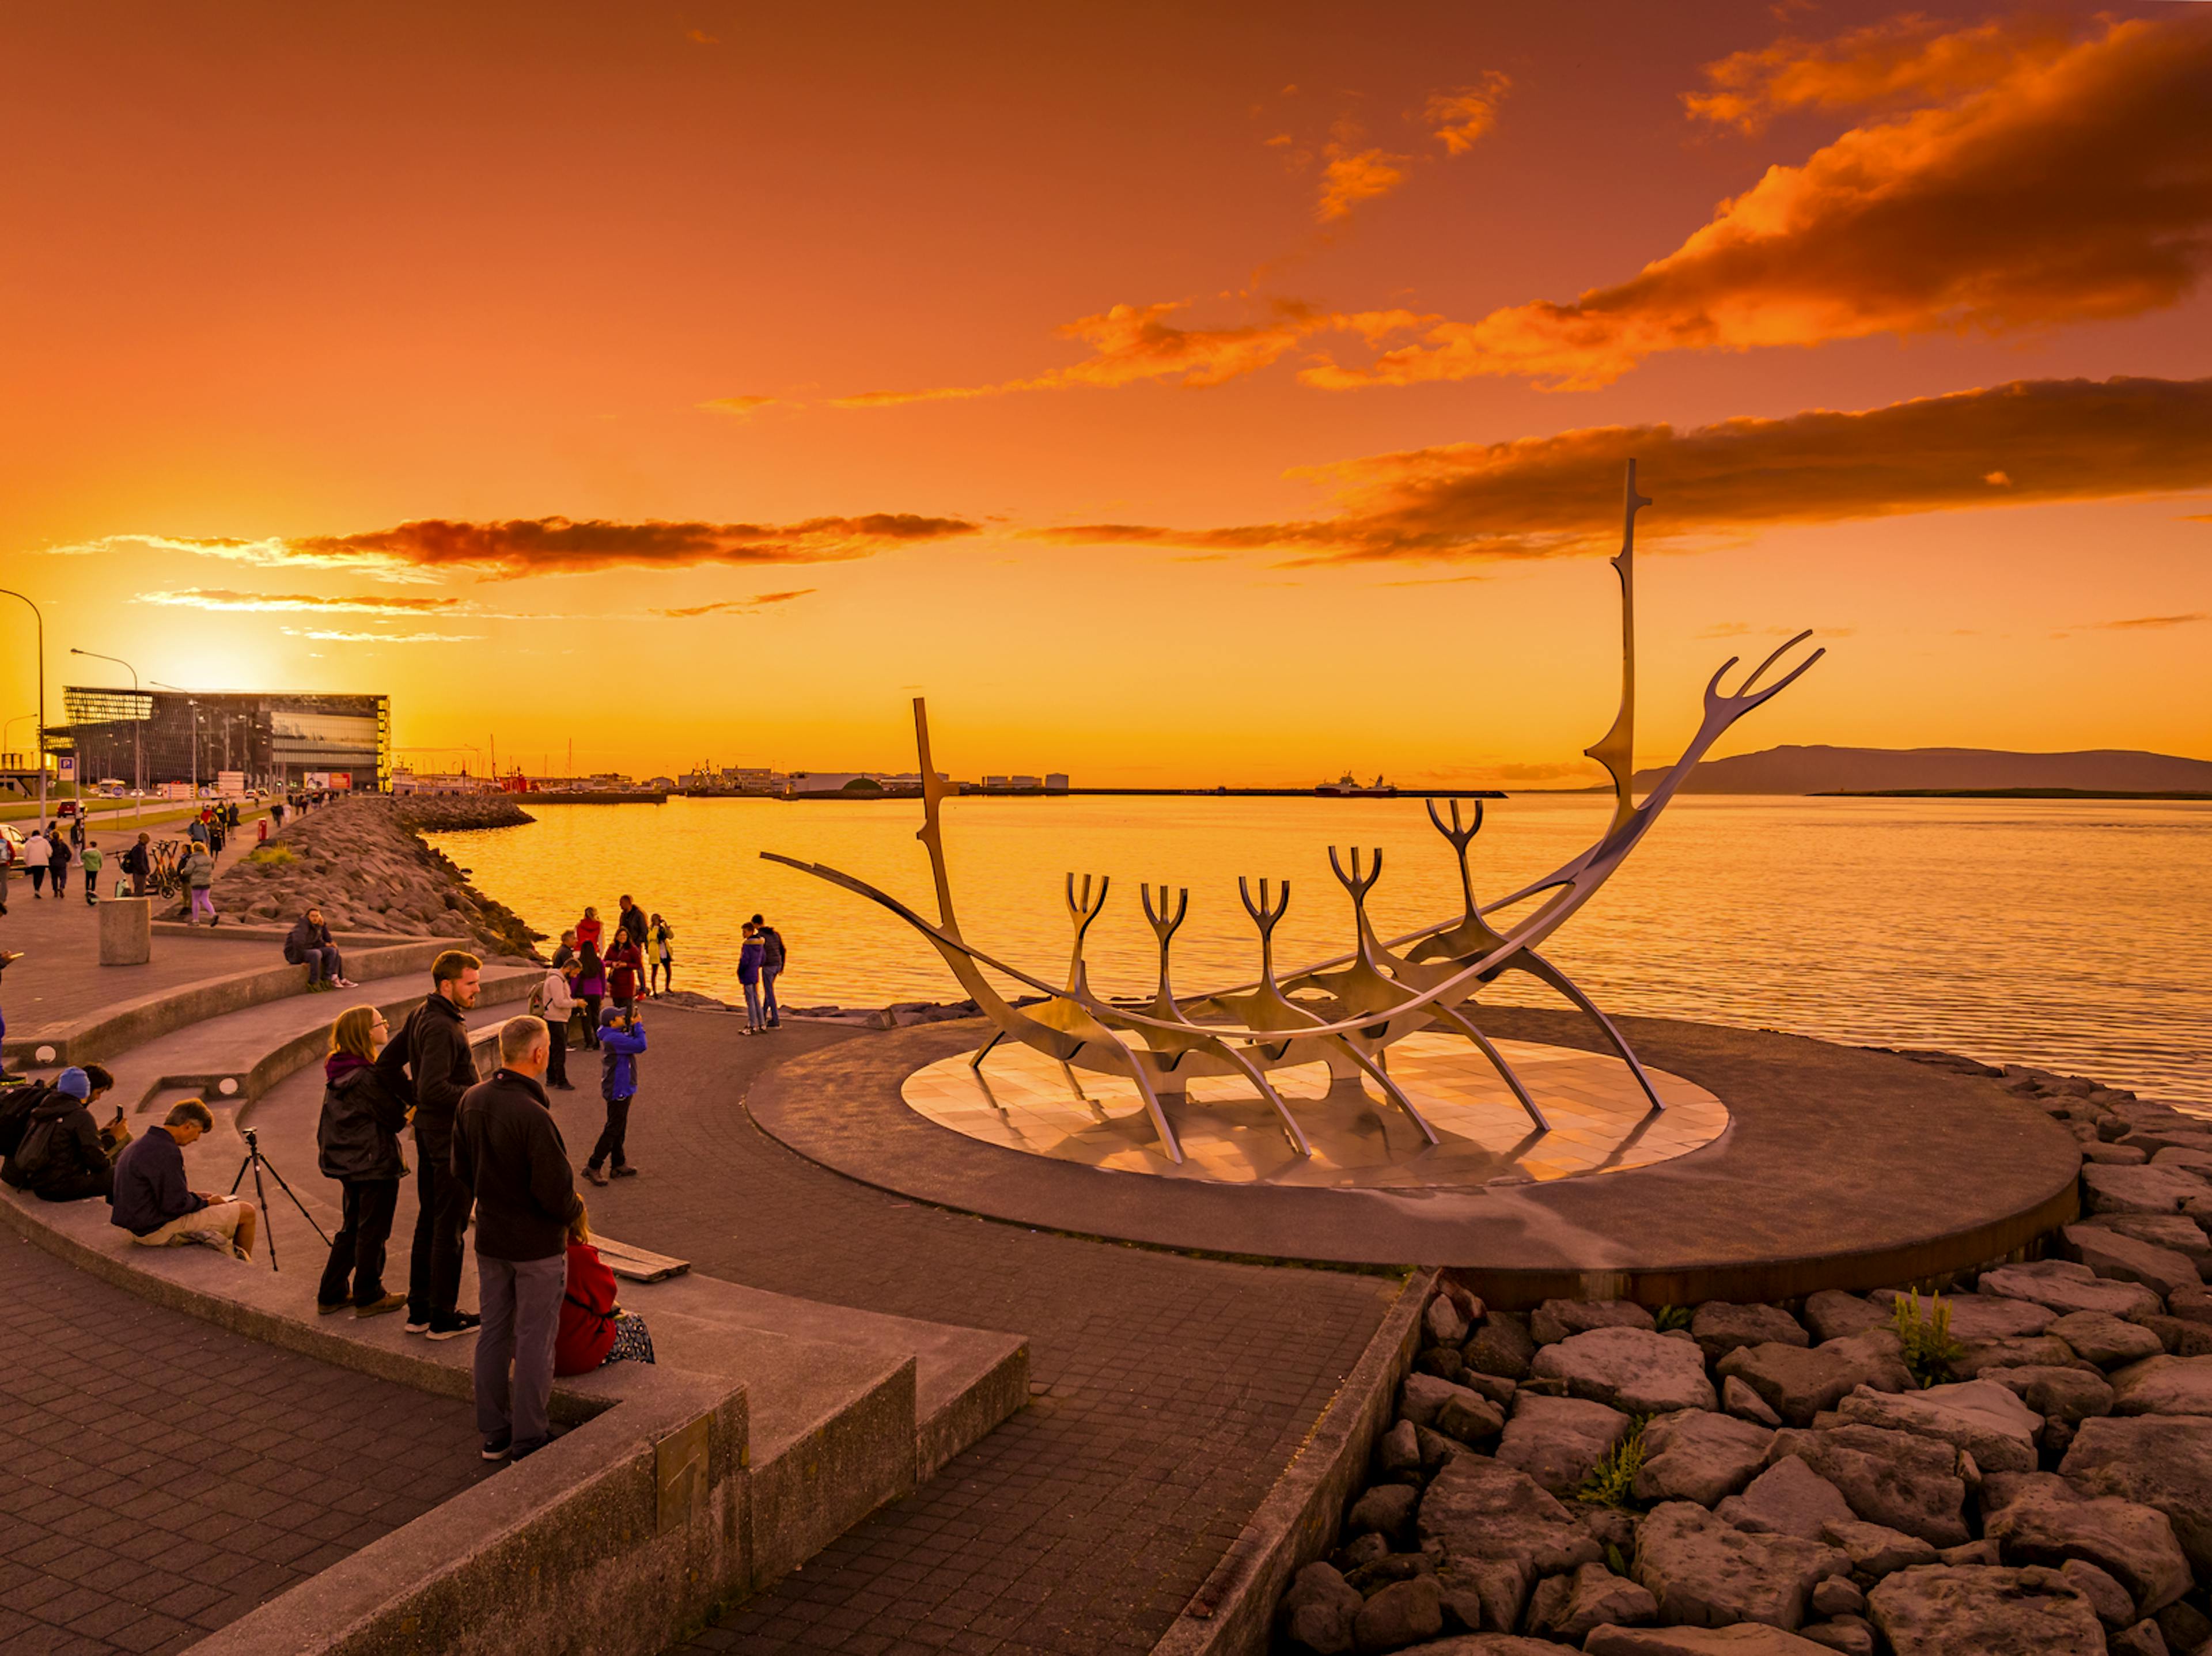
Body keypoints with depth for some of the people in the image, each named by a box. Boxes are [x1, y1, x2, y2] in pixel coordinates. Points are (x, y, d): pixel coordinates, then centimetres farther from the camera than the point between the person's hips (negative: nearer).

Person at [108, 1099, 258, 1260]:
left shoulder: (139, 1144, 9)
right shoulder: (166, 1152, -24)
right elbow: (176, 1205, -24)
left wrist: (198, 1196, 12)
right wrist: (208, 1202, -7)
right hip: (159, 1232, -11)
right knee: (247, 1212, -5)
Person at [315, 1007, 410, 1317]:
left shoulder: (338, 1074, 4)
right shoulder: (368, 1078, -23)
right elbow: (396, 1118, -19)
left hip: (347, 1161, 9)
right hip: (375, 1163, -9)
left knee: (351, 1229, 20)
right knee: (373, 1232, 6)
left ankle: (331, 1294, 27)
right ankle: (368, 1297, 17)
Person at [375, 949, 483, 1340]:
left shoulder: (420, 1016, 9)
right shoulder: (441, 1027, -22)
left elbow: (386, 1065, 15)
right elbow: (435, 1088, -29)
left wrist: (415, 1100, 15)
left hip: (429, 1130, 10)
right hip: (451, 1135, -10)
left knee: (429, 1220, 17)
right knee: (450, 1227, 0)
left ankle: (419, 1311, 26)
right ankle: (443, 1318, 9)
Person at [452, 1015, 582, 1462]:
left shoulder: (471, 1101, -2)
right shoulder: (532, 1115, -27)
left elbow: (461, 1169, 10)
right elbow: (555, 1191, -24)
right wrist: (574, 1207, -4)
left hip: (490, 1240, 8)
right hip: (537, 1244, -8)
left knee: (494, 1334, 17)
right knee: (535, 1341, 5)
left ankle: (494, 1432, 29)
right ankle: (529, 1439, 15)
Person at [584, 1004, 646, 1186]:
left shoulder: (615, 1035, 6)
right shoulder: (613, 1039, -25)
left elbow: (632, 1041, 13)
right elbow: (641, 1046, -29)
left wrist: (634, 1025, -2)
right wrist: (637, 1025, -17)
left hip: (622, 1089, 10)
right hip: (619, 1090, -10)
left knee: (619, 1129, 18)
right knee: (612, 1130, -2)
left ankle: (619, 1165, 28)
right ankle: (593, 1167, 4)